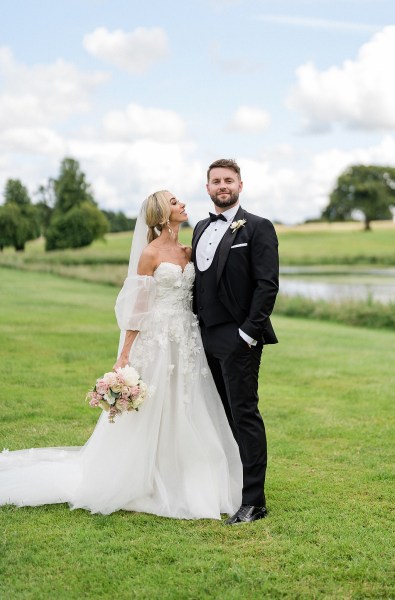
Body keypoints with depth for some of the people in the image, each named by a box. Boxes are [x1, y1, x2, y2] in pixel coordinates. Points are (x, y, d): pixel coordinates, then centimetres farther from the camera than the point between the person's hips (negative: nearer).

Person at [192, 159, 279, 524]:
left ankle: (253, 501, -2)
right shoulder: (201, 229, 16)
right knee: (223, 416, 12)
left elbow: (268, 285, -13)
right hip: (208, 338, 7)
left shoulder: (258, 229, -6)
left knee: (244, 415, -6)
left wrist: (249, 332, -17)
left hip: (238, 339, -7)